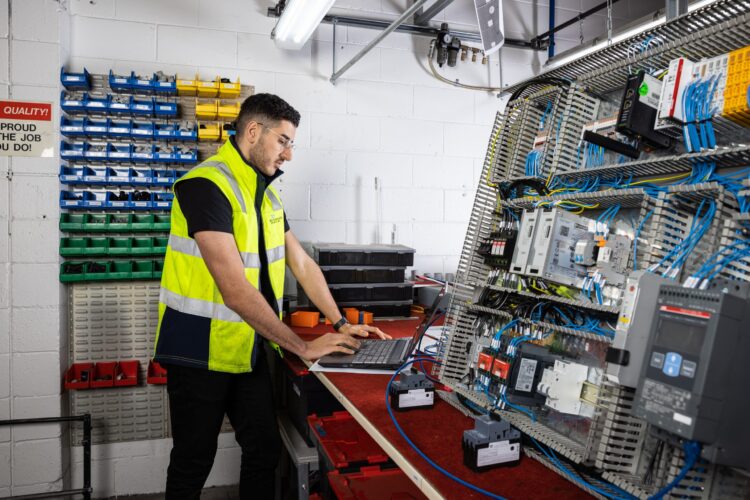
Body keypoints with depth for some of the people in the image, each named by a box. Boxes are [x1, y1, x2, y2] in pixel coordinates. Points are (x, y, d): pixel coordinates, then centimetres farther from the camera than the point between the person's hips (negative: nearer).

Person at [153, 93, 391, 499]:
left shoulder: (266, 191, 8)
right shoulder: (206, 186, -21)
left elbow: (302, 264, 11)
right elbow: (235, 290, -27)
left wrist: (342, 324, 4)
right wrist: (303, 348, -21)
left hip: (248, 349, 8)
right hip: (200, 353, -7)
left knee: (265, 450, 12)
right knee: (194, 462, 9)